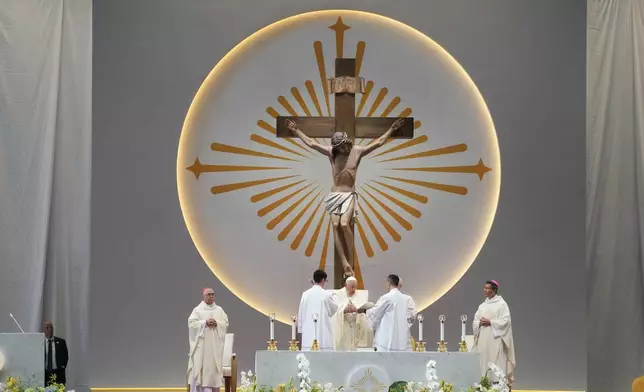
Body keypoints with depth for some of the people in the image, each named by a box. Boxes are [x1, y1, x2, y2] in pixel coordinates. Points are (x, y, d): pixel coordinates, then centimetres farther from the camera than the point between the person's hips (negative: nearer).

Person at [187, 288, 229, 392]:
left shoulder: (219, 310, 12)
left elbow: (226, 323, 6)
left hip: (215, 345, 3)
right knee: (200, 366, -7)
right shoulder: (197, 309, 3)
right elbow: (192, 323, -7)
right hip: (201, 344, -3)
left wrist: (216, 323, -13)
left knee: (214, 367, 0)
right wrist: (205, 322, -18)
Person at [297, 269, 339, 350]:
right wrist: (333, 298, 27)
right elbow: (334, 308, 10)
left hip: (308, 333, 3)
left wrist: (300, 328, 16)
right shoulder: (326, 295, -7)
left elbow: (300, 313, 6)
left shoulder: (305, 294, 1)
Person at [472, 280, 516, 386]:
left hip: (495, 339, -6)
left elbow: (505, 321, -11)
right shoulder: (482, 306, 16)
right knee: (483, 362, 2)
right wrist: (480, 323, -9)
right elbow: (475, 322, 13)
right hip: (483, 339, 6)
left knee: (496, 363, -9)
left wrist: (490, 322, -16)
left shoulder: (501, 304, -2)